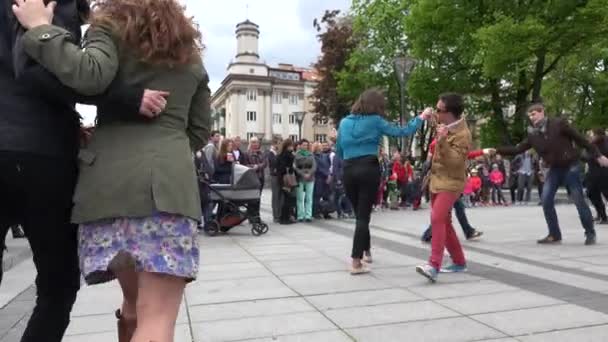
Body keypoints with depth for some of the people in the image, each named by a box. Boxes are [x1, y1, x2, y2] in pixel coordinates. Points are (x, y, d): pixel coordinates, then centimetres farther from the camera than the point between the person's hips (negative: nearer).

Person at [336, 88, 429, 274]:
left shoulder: (344, 122, 13)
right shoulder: (375, 121, 1)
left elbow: (339, 151, 18)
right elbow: (402, 132, 3)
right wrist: (421, 117, 15)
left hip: (349, 171, 4)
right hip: (369, 169, -4)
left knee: (359, 214, 18)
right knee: (363, 215, -3)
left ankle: (366, 251, 35)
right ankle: (356, 262, -7)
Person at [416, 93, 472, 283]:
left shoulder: (462, 134, -18)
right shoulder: (447, 126, 7)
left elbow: (454, 161, -28)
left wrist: (442, 141, -37)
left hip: (450, 183, -9)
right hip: (437, 180, 9)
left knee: (437, 219, -25)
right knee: (444, 222, 13)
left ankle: (434, 265, -29)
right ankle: (459, 262, 26)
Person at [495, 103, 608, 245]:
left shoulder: (558, 124, -12)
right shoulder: (533, 134, 1)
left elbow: (580, 139, -8)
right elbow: (518, 149, 2)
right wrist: (497, 150, -8)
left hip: (571, 166, -4)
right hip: (554, 169, 5)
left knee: (579, 201, -2)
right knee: (546, 201, -5)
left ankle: (590, 233, 15)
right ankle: (554, 234, 6)